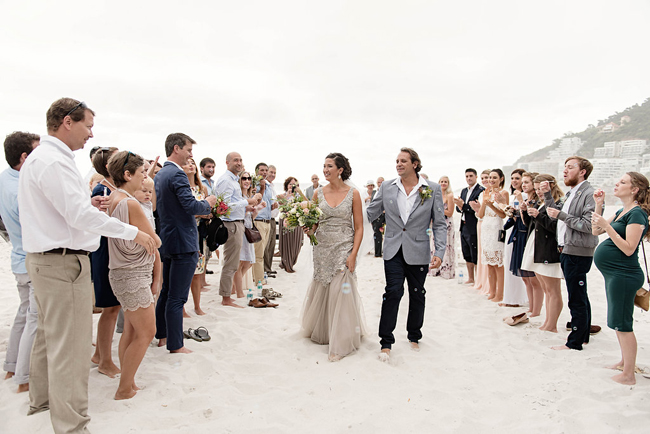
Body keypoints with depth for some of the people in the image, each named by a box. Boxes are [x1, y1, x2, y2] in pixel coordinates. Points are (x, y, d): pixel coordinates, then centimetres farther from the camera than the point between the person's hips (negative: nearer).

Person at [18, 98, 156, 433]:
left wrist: (86, 205, 7)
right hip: (63, 262, -11)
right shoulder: (54, 161, -18)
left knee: (49, 335, 24)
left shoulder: (39, 157, 16)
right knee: (70, 347, -4)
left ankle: (41, 398, 41)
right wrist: (133, 232, -19)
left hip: (44, 258, 11)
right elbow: (80, 215, -24)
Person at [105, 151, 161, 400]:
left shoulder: (114, 198, 9)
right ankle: (124, 390, 11)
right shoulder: (130, 203, -20)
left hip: (125, 274, 9)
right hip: (133, 276, -9)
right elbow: (155, 242, -15)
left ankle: (128, 384, 24)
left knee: (131, 331, 14)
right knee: (146, 333, 1)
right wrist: (153, 238, 9)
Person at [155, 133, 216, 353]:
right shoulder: (177, 174, -17)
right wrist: (208, 203, -5)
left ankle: (162, 336, 32)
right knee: (177, 297, -2)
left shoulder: (159, 175, 13)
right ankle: (175, 345, 7)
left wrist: (202, 204, 17)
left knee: (166, 292, 19)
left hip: (166, 241, 10)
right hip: (183, 243, -10)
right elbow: (191, 205, -25)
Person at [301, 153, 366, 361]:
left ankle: (340, 344, 8)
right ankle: (320, 332, 37)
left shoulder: (353, 193, -4)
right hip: (322, 248, 3)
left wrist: (353, 254, -13)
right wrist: (309, 230, -11)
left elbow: (359, 227, -4)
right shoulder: (319, 193, 5)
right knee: (320, 291, 11)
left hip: (344, 248, -3)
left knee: (340, 292, -6)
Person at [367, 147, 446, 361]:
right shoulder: (387, 187, 1)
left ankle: (414, 337, 34)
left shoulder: (433, 189, -2)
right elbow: (369, 214, 6)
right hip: (393, 250, 0)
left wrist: (439, 252, -10)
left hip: (418, 251, 0)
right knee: (393, 291, -9)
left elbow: (439, 224, -1)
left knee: (417, 295, 12)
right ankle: (386, 343, 4)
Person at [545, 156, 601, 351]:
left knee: (577, 300, -2)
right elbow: (558, 213, 18)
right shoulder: (572, 193, 16)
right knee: (580, 297, 18)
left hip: (578, 253, -9)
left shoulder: (589, 194, -14)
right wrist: (548, 195, 11)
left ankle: (575, 342, 7)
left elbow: (588, 225, -21)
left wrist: (561, 215, -17)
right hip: (567, 251, 9)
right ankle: (583, 334, 29)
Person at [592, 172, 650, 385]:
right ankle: (624, 361, 33)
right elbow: (596, 231, 16)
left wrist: (607, 226, -24)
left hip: (623, 275, -10)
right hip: (613, 274, 10)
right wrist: (598, 206, 8)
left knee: (622, 324, -3)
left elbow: (629, 249, -21)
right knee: (619, 323, 19)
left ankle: (628, 375, 6)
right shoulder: (622, 212, 13)